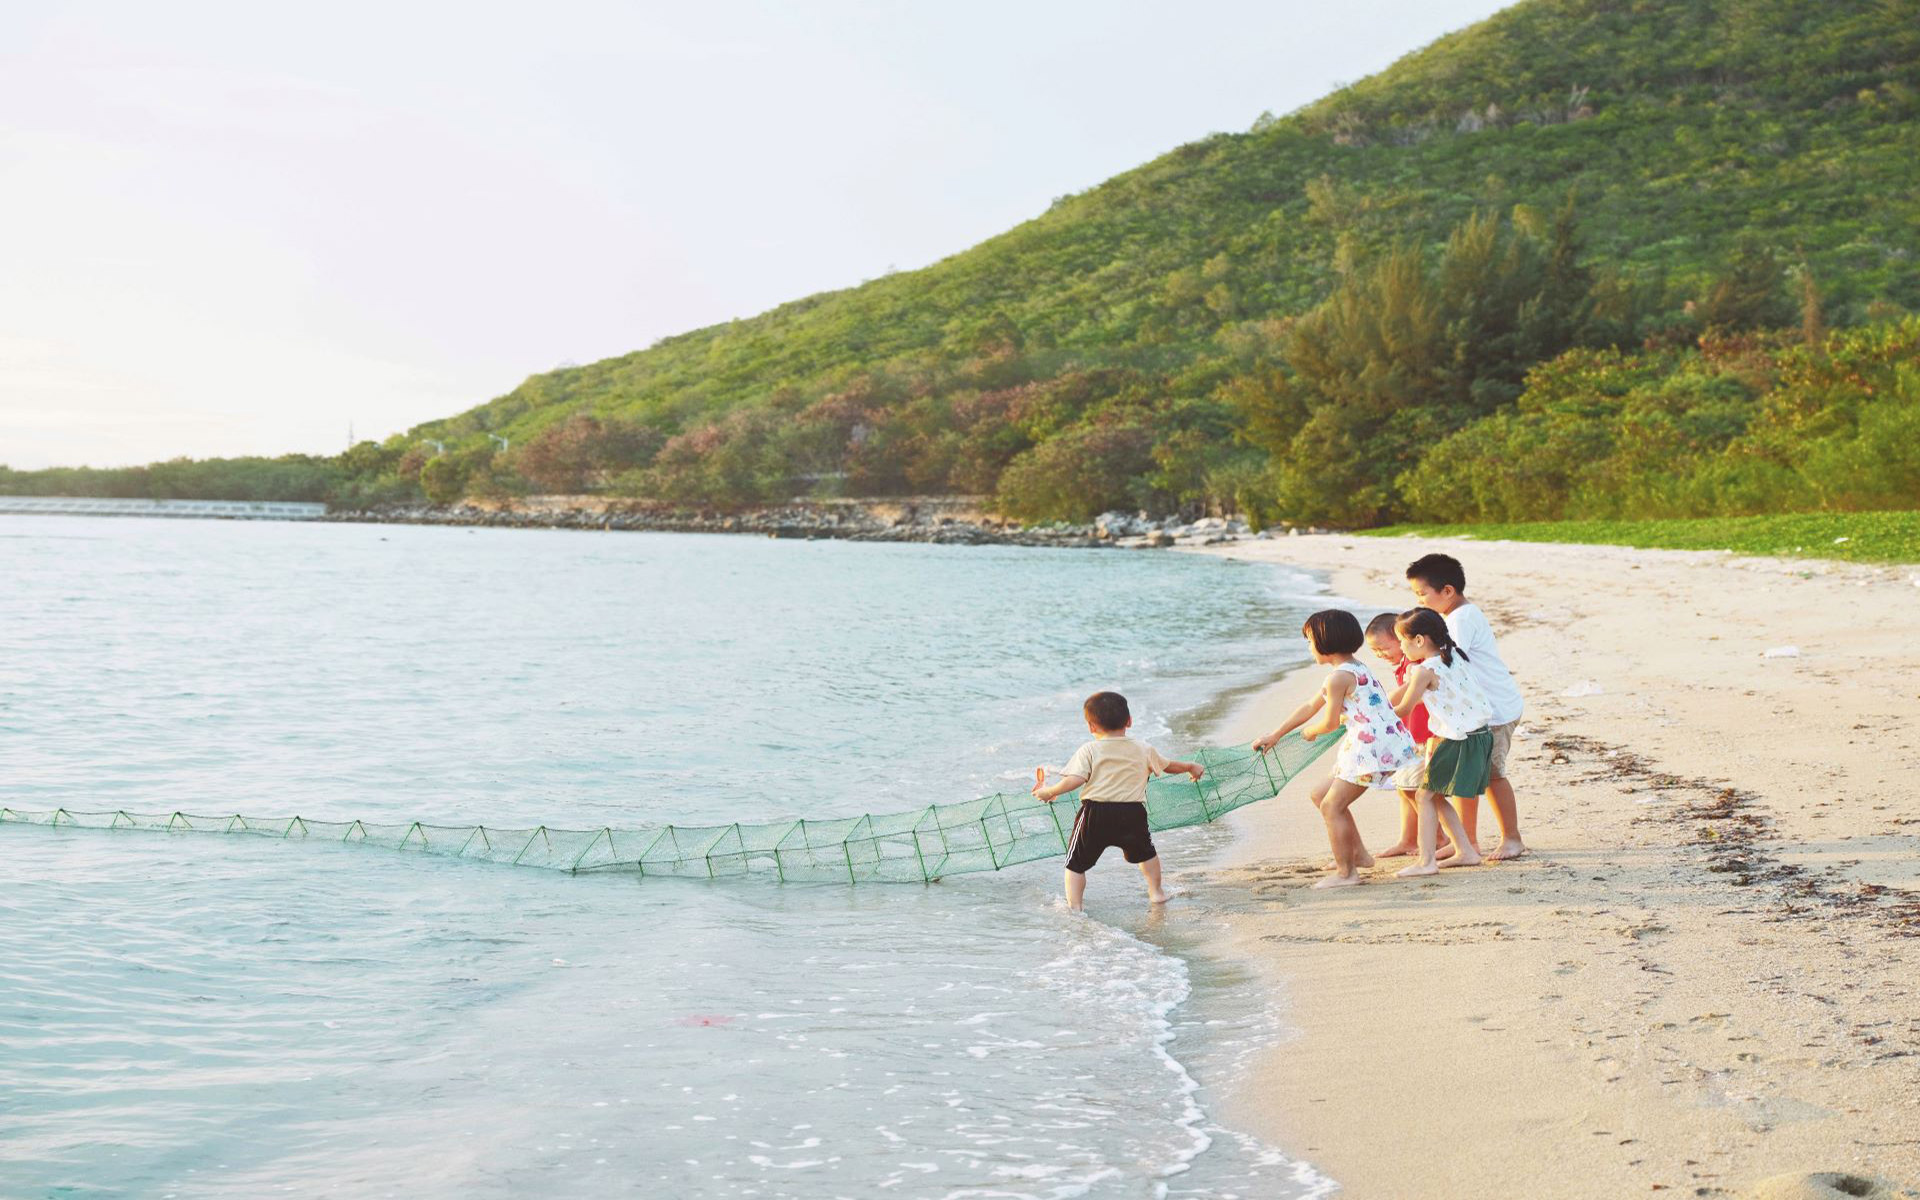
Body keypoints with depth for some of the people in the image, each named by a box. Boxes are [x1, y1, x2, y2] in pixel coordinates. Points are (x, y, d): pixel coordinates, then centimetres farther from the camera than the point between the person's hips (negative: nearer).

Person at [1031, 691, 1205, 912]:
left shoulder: (1088, 751, -3)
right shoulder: (1144, 750, 8)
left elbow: (1075, 779, -14)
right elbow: (1167, 766, 24)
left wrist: (1049, 792, -2)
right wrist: (1191, 767, 43)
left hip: (1095, 813, -3)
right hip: (1132, 813, 3)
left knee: (1076, 862, 8)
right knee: (1145, 852, 30)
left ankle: (1074, 907, 1)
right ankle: (1156, 892, 40)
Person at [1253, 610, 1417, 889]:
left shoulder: (1338, 677, -13)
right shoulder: (1354, 670, 21)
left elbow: (1331, 723, -7)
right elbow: (1311, 707, 28)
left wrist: (1310, 732, 17)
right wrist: (1275, 736, 33)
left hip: (1372, 748, -11)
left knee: (1331, 806, -6)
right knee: (1322, 796, 19)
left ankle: (1345, 872, -3)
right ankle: (1358, 854, 25)